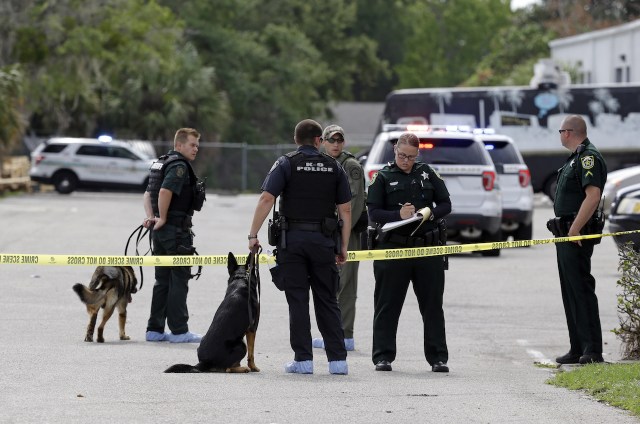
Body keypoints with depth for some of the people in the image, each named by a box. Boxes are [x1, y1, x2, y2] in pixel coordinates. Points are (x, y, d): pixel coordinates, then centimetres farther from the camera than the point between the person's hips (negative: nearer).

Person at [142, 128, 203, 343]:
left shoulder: (162, 163, 18)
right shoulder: (179, 166, -14)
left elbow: (148, 193, 19)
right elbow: (165, 192, -27)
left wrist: (151, 216, 6)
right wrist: (162, 218, -16)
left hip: (161, 231, 10)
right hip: (176, 230, -10)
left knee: (163, 280, 12)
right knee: (179, 279, -5)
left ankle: (155, 329, 14)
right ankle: (179, 331, -4)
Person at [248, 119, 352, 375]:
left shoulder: (286, 164, 0)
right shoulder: (333, 167, 7)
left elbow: (267, 199, -11)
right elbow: (345, 210, 5)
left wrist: (253, 234, -8)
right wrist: (344, 246, 11)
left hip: (293, 238, -2)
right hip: (324, 240, 2)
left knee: (298, 301, 2)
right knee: (327, 301, 9)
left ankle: (303, 359, 0)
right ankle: (337, 359, 5)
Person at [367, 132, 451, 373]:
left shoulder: (427, 173, 10)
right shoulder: (383, 177, 3)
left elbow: (446, 204, 11)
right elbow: (373, 212, -3)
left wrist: (430, 213, -9)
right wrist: (398, 215, -19)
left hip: (428, 247, 2)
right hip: (393, 248, -2)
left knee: (433, 305, 4)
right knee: (387, 305, 2)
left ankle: (438, 357, 10)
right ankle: (383, 357, 8)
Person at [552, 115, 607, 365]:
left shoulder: (588, 157, -14)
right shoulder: (575, 158, 19)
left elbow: (593, 196, -24)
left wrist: (574, 231, -25)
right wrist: (566, 232, 18)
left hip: (577, 236, -11)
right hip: (566, 233, 11)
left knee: (581, 290, -12)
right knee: (570, 292, 12)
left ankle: (593, 351, -14)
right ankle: (578, 349, 17)